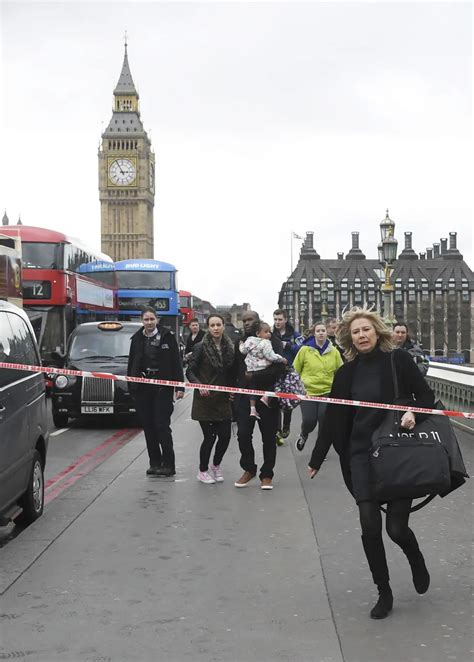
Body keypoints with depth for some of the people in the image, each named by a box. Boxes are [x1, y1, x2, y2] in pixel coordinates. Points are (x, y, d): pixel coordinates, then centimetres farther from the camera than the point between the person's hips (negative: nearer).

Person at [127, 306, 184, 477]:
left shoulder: (167, 336, -2)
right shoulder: (137, 338, 8)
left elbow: (176, 362, -4)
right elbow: (132, 364, 11)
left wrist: (179, 386, -9)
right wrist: (131, 386, 7)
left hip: (162, 387, -4)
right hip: (142, 388, 4)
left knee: (162, 425, -5)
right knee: (148, 426, 8)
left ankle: (168, 464, 1)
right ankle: (154, 462, 17)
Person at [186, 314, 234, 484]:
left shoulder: (229, 348, 7)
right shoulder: (200, 347, -6)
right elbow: (190, 371, -6)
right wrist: (199, 385, -21)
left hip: (223, 399, 4)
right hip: (204, 399, -4)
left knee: (225, 435, 2)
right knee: (209, 436, -3)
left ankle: (215, 465, 29)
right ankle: (203, 471, 18)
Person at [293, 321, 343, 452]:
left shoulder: (334, 351, 1)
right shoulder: (305, 349, -5)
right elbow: (295, 370, 2)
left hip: (327, 392, 2)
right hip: (307, 391, -1)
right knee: (309, 421, -8)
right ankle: (303, 435, 28)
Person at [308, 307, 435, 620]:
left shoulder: (399, 360, -3)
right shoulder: (346, 373, 6)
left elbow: (427, 397, 1)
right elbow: (333, 418, 10)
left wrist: (414, 413, -22)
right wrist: (317, 459, 13)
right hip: (362, 455, 3)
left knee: (396, 526, -4)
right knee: (370, 526, -4)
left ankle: (417, 562, 32)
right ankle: (384, 593, 14)